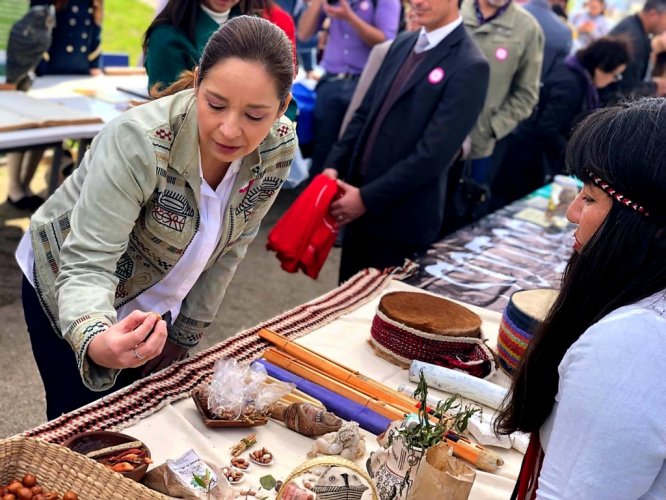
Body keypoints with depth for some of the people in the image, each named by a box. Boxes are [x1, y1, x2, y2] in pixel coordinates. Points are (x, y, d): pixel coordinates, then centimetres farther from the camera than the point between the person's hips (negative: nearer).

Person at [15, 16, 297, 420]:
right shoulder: (139, 141, -34)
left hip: (156, 303, 4)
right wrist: (95, 341, -55)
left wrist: (187, 332, 2)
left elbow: (232, 245, -5)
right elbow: (88, 265, -34)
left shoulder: (279, 147, -19)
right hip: (67, 286, -4)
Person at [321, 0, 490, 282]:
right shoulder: (403, 44, 9)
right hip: (360, 201, 7)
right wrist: (334, 165, -1)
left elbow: (433, 154, -21)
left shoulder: (469, 67, -16)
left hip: (402, 219, -7)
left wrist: (368, 198, -18)